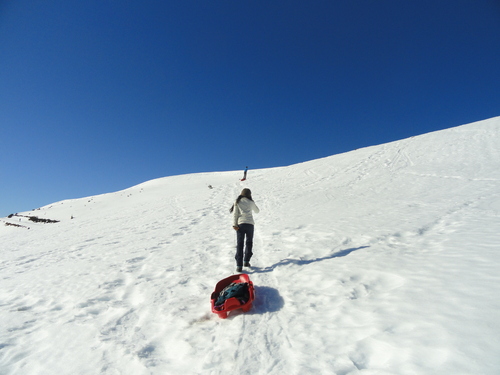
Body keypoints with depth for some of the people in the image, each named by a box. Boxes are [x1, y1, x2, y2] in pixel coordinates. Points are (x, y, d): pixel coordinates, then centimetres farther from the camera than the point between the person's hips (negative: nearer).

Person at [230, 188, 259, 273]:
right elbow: (257, 211, 22)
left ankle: (239, 266, -5)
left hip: (240, 224, 0)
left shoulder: (237, 202, 6)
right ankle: (246, 261, 22)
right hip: (250, 224, 0)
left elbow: (235, 214, -2)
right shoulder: (251, 202, 6)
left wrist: (234, 224, -6)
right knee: (249, 243, 19)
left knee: (240, 244, 0)